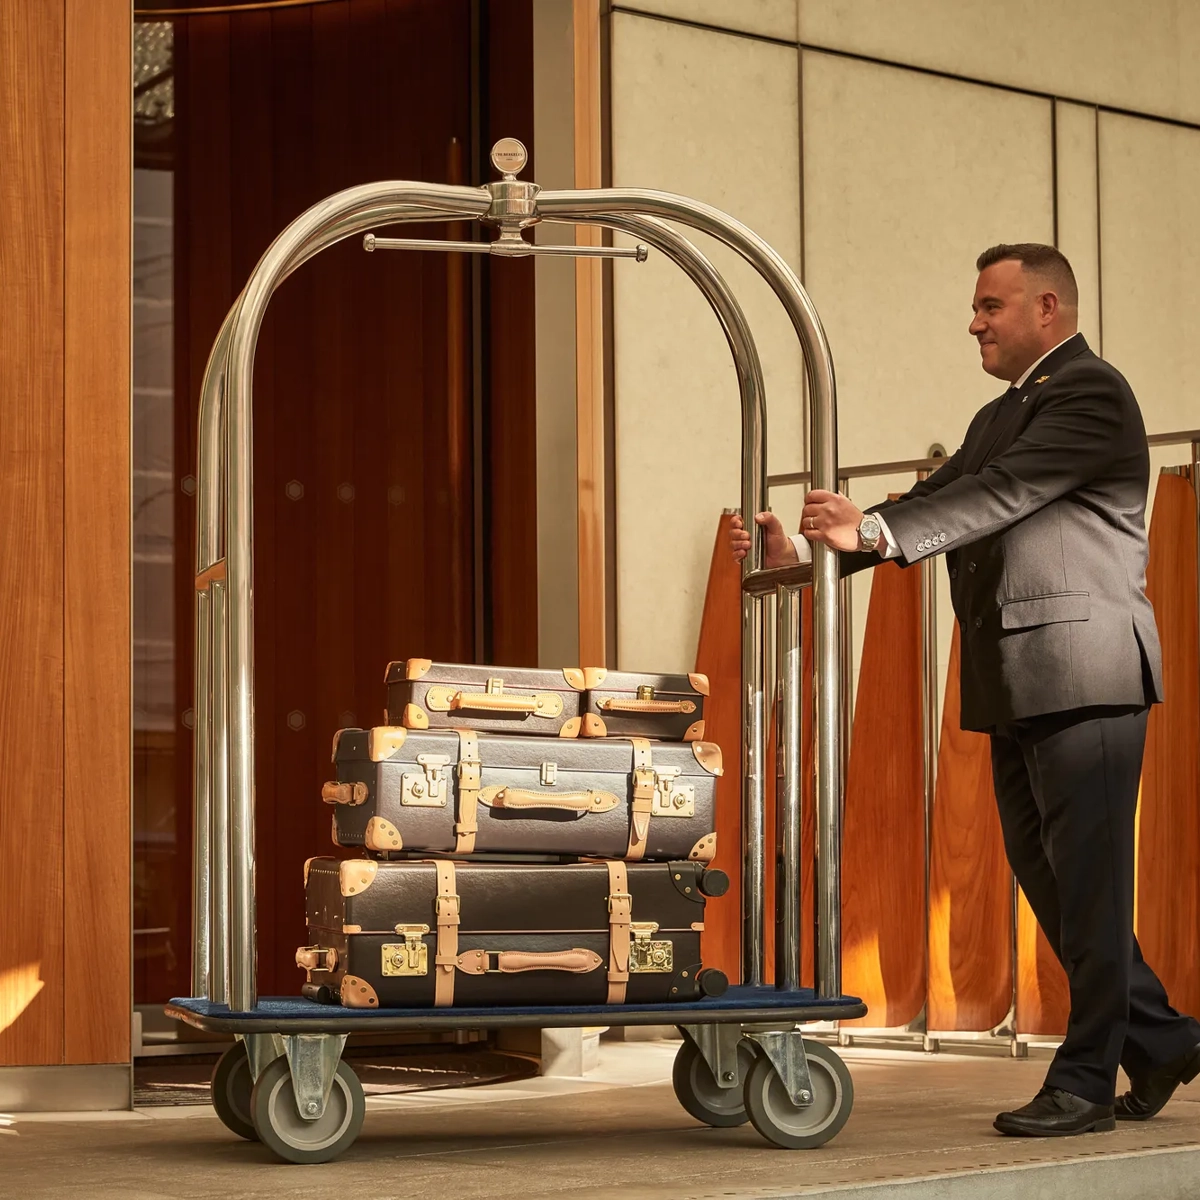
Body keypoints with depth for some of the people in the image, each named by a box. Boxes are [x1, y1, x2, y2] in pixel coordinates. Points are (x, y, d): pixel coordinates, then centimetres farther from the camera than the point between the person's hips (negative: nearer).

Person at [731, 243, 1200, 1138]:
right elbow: (930, 510, 15)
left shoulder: (1090, 393, -9)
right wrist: (809, 553, 2)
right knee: (1044, 870, 12)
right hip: (1019, 690, 10)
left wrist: (871, 530, -30)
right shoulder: (999, 417, 22)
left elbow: (1001, 494, -21)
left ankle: (1086, 1082, 0)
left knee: (1086, 876, -5)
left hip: (1084, 677, -10)